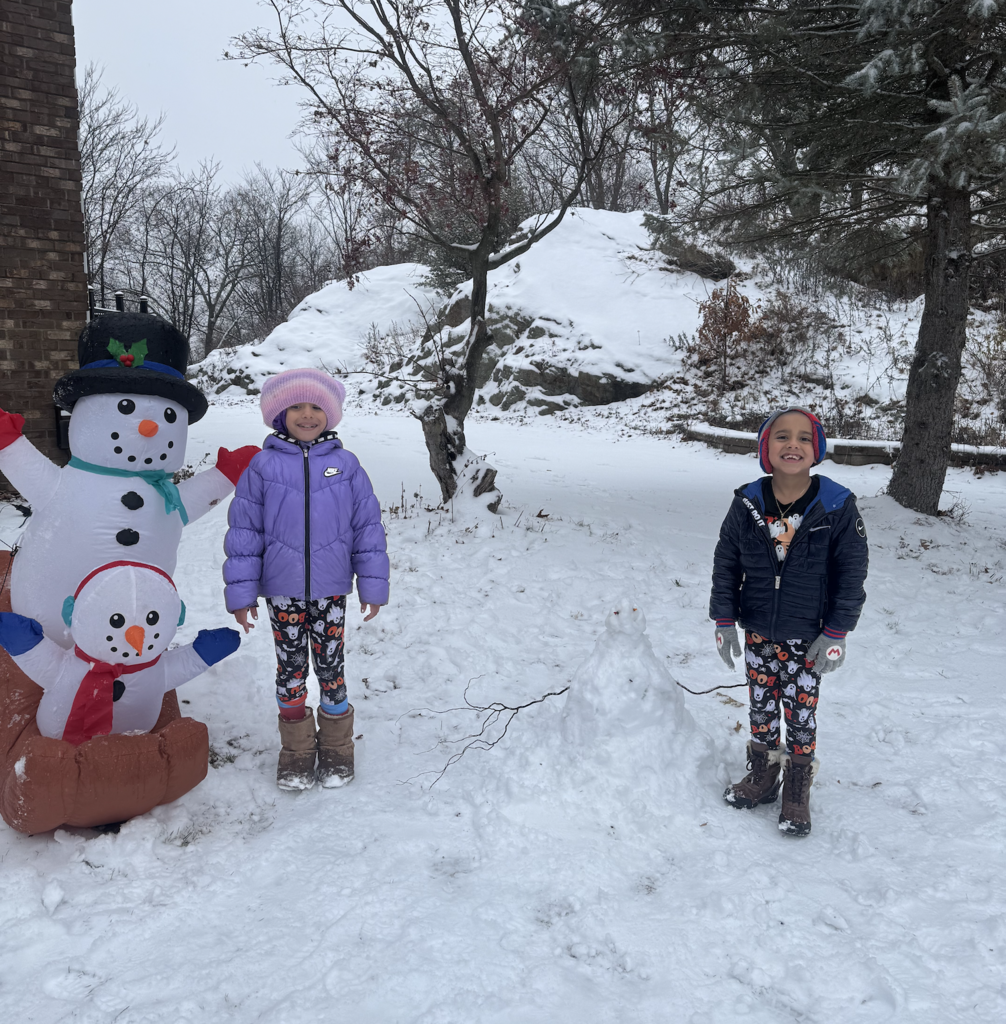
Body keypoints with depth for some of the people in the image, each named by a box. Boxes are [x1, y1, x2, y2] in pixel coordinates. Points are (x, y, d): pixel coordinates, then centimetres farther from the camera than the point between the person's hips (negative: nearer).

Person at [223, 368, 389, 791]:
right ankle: (297, 749, 25)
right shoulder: (263, 466, -3)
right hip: (282, 589, 0)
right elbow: (244, 530, -1)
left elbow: (367, 527, 2)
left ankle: (337, 746, 26)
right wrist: (241, 591, -3)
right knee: (290, 666, 10)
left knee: (330, 665, 8)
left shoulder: (346, 465, -1)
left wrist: (373, 583, 1)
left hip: (330, 588, 0)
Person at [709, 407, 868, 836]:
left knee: (800, 715, 8)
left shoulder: (837, 507, -13)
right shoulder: (747, 504, -7)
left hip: (807, 639, -2)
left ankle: (797, 795, 26)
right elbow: (725, 564, 3)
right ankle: (762, 778, 36)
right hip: (758, 635, 3)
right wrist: (724, 622, 1)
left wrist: (836, 633, -8)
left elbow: (852, 574, -6)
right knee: (761, 708, 16)